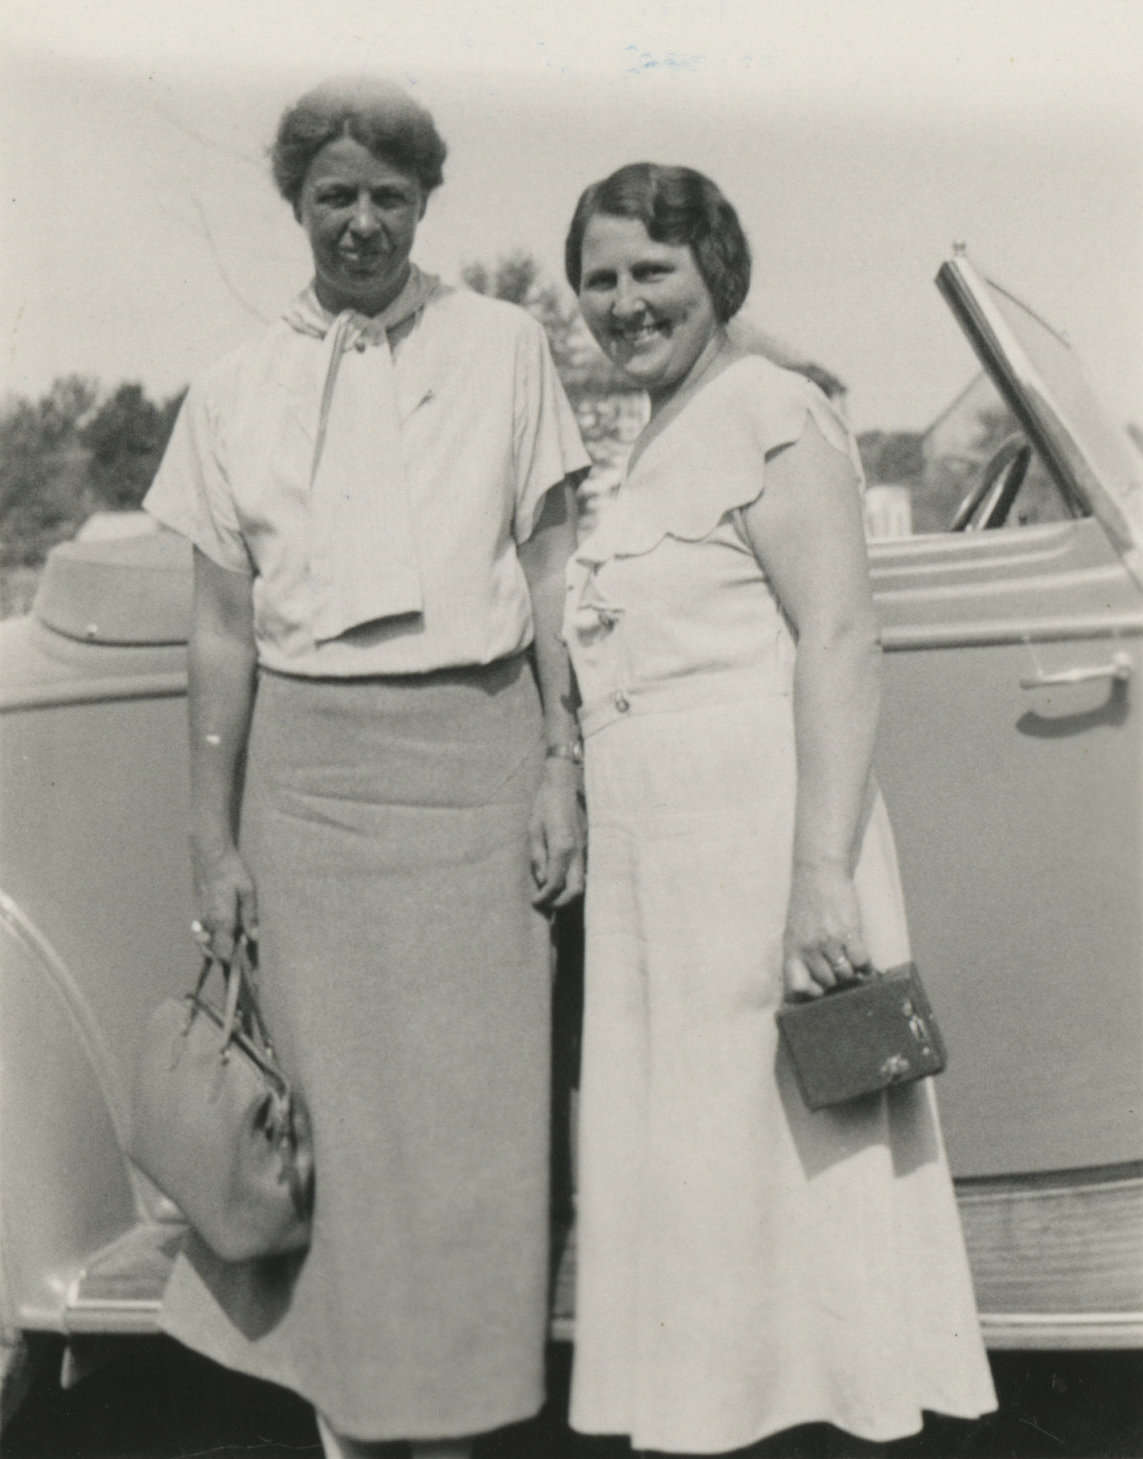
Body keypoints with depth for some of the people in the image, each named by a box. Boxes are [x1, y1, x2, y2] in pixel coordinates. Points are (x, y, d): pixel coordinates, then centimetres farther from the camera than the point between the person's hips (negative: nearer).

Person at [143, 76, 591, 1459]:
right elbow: (221, 627, 8)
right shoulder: (238, 389, 8)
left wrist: (561, 774, -1)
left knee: (471, 1113, 2)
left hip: (477, 750, -1)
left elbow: (552, 574, 6)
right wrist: (213, 842, 6)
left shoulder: (504, 347, 6)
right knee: (328, 1100, 5)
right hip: (307, 765, 1)